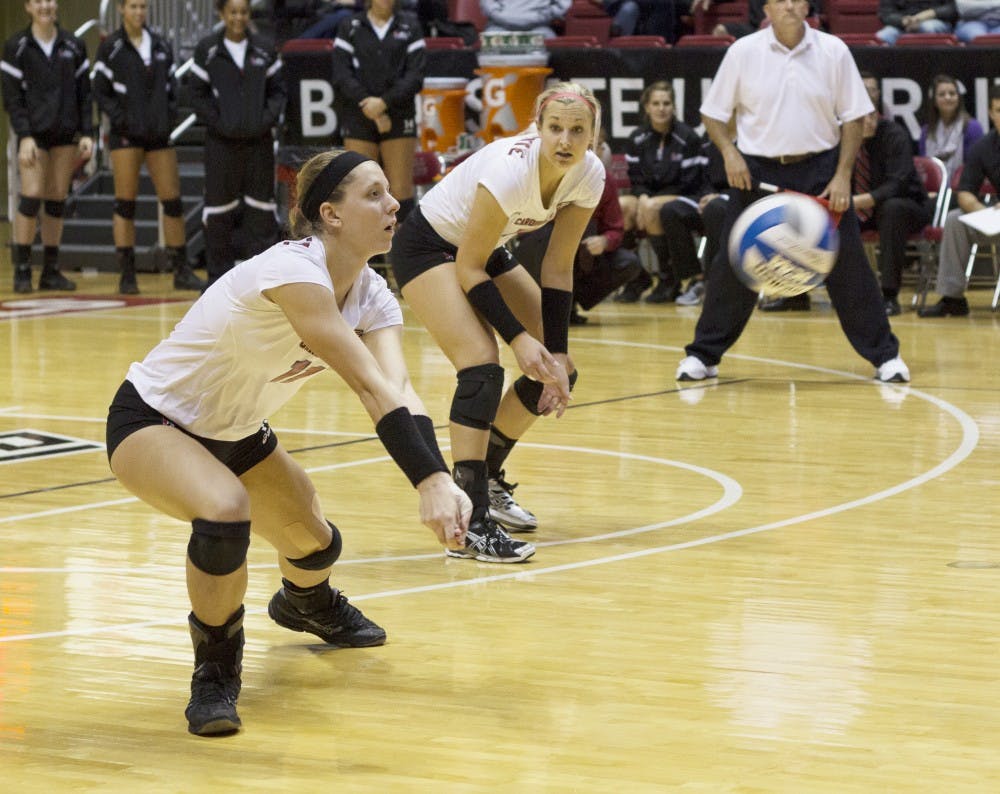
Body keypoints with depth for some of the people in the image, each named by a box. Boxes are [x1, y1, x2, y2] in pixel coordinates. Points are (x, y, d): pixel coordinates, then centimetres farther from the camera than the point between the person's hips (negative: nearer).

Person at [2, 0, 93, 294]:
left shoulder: (73, 46, 8)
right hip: (34, 134, -3)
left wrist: (87, 133, 2)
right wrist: (24, 136, -12)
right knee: (31, 198, -12)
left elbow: (84, 93, 10)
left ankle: (51, 270, 9)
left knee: (57, 201, 3)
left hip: (66, 135, 3)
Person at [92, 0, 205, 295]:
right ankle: (127, 274, 1)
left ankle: (181, 271, 9)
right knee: (125, 203, -2)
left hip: (159, 134, 4)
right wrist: (121, 119, -12)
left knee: (173, 201, 3)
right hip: (127, 135, -4)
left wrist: (170, 116, 1)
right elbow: (100, 91, -3)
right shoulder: (111, 48, -2)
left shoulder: (161, 46, 10)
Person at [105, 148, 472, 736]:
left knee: (316, 544, 14)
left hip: (236, 433, 8)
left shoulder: (373, 296, -10)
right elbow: (370, 387, -42)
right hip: (150, 422, -8)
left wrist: (440, 479, -43)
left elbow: (398, 389, -26)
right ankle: (215, 672, -11)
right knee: (225, 511, -35)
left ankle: (307, 603, 54)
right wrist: (429, 480, -48)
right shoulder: (292, 270, -34)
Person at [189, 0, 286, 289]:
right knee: (219, 205, 2)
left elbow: (278, 91, 8)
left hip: (259, 139, 2)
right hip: (221, 141, -2)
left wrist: (268, 119, -8)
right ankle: (219, 274, 9)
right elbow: (198, 95, 0)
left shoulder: (264, 50, 6)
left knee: (261, 205, 4)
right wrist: (219, 123, -10)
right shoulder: (206, 50, 0)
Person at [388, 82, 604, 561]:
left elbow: (558, 270, -9)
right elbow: (467, 269, -26)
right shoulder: (510, 169, -36)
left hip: (488, 249, 8)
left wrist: (556, 354, -14)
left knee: (557, 371, 3)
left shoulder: (588, 175, -17)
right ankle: (470, 524, -24)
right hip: (428, 247, -8)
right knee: (482, 366, -25)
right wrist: (519, 338, -29)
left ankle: (489, 479, 23)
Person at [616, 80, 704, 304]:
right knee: (621, 206, -27)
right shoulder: (637, 139, 5)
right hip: (648, 196, 5)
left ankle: (669, 280, -20)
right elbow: (636, 178, 7)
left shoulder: (688, 138, -9)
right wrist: (642, 197, -18)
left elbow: (689, 183, -11)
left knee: (653, 208, -36)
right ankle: (634, 276, -14)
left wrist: (650, 201, -19)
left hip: (685, 200, -5)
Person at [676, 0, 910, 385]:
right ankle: (703, 355, 13)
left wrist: (842, 175, -6)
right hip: (758, 172, 0)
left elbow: (852, 117, 2)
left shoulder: (834, 51, -2)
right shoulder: (742, 52, -3)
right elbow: (713, 112, 5)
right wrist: (729, 152, -12)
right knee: (732, 265, 0)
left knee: (848, 263, -2)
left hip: (820, 170, 0)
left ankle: (884, 355, 8)